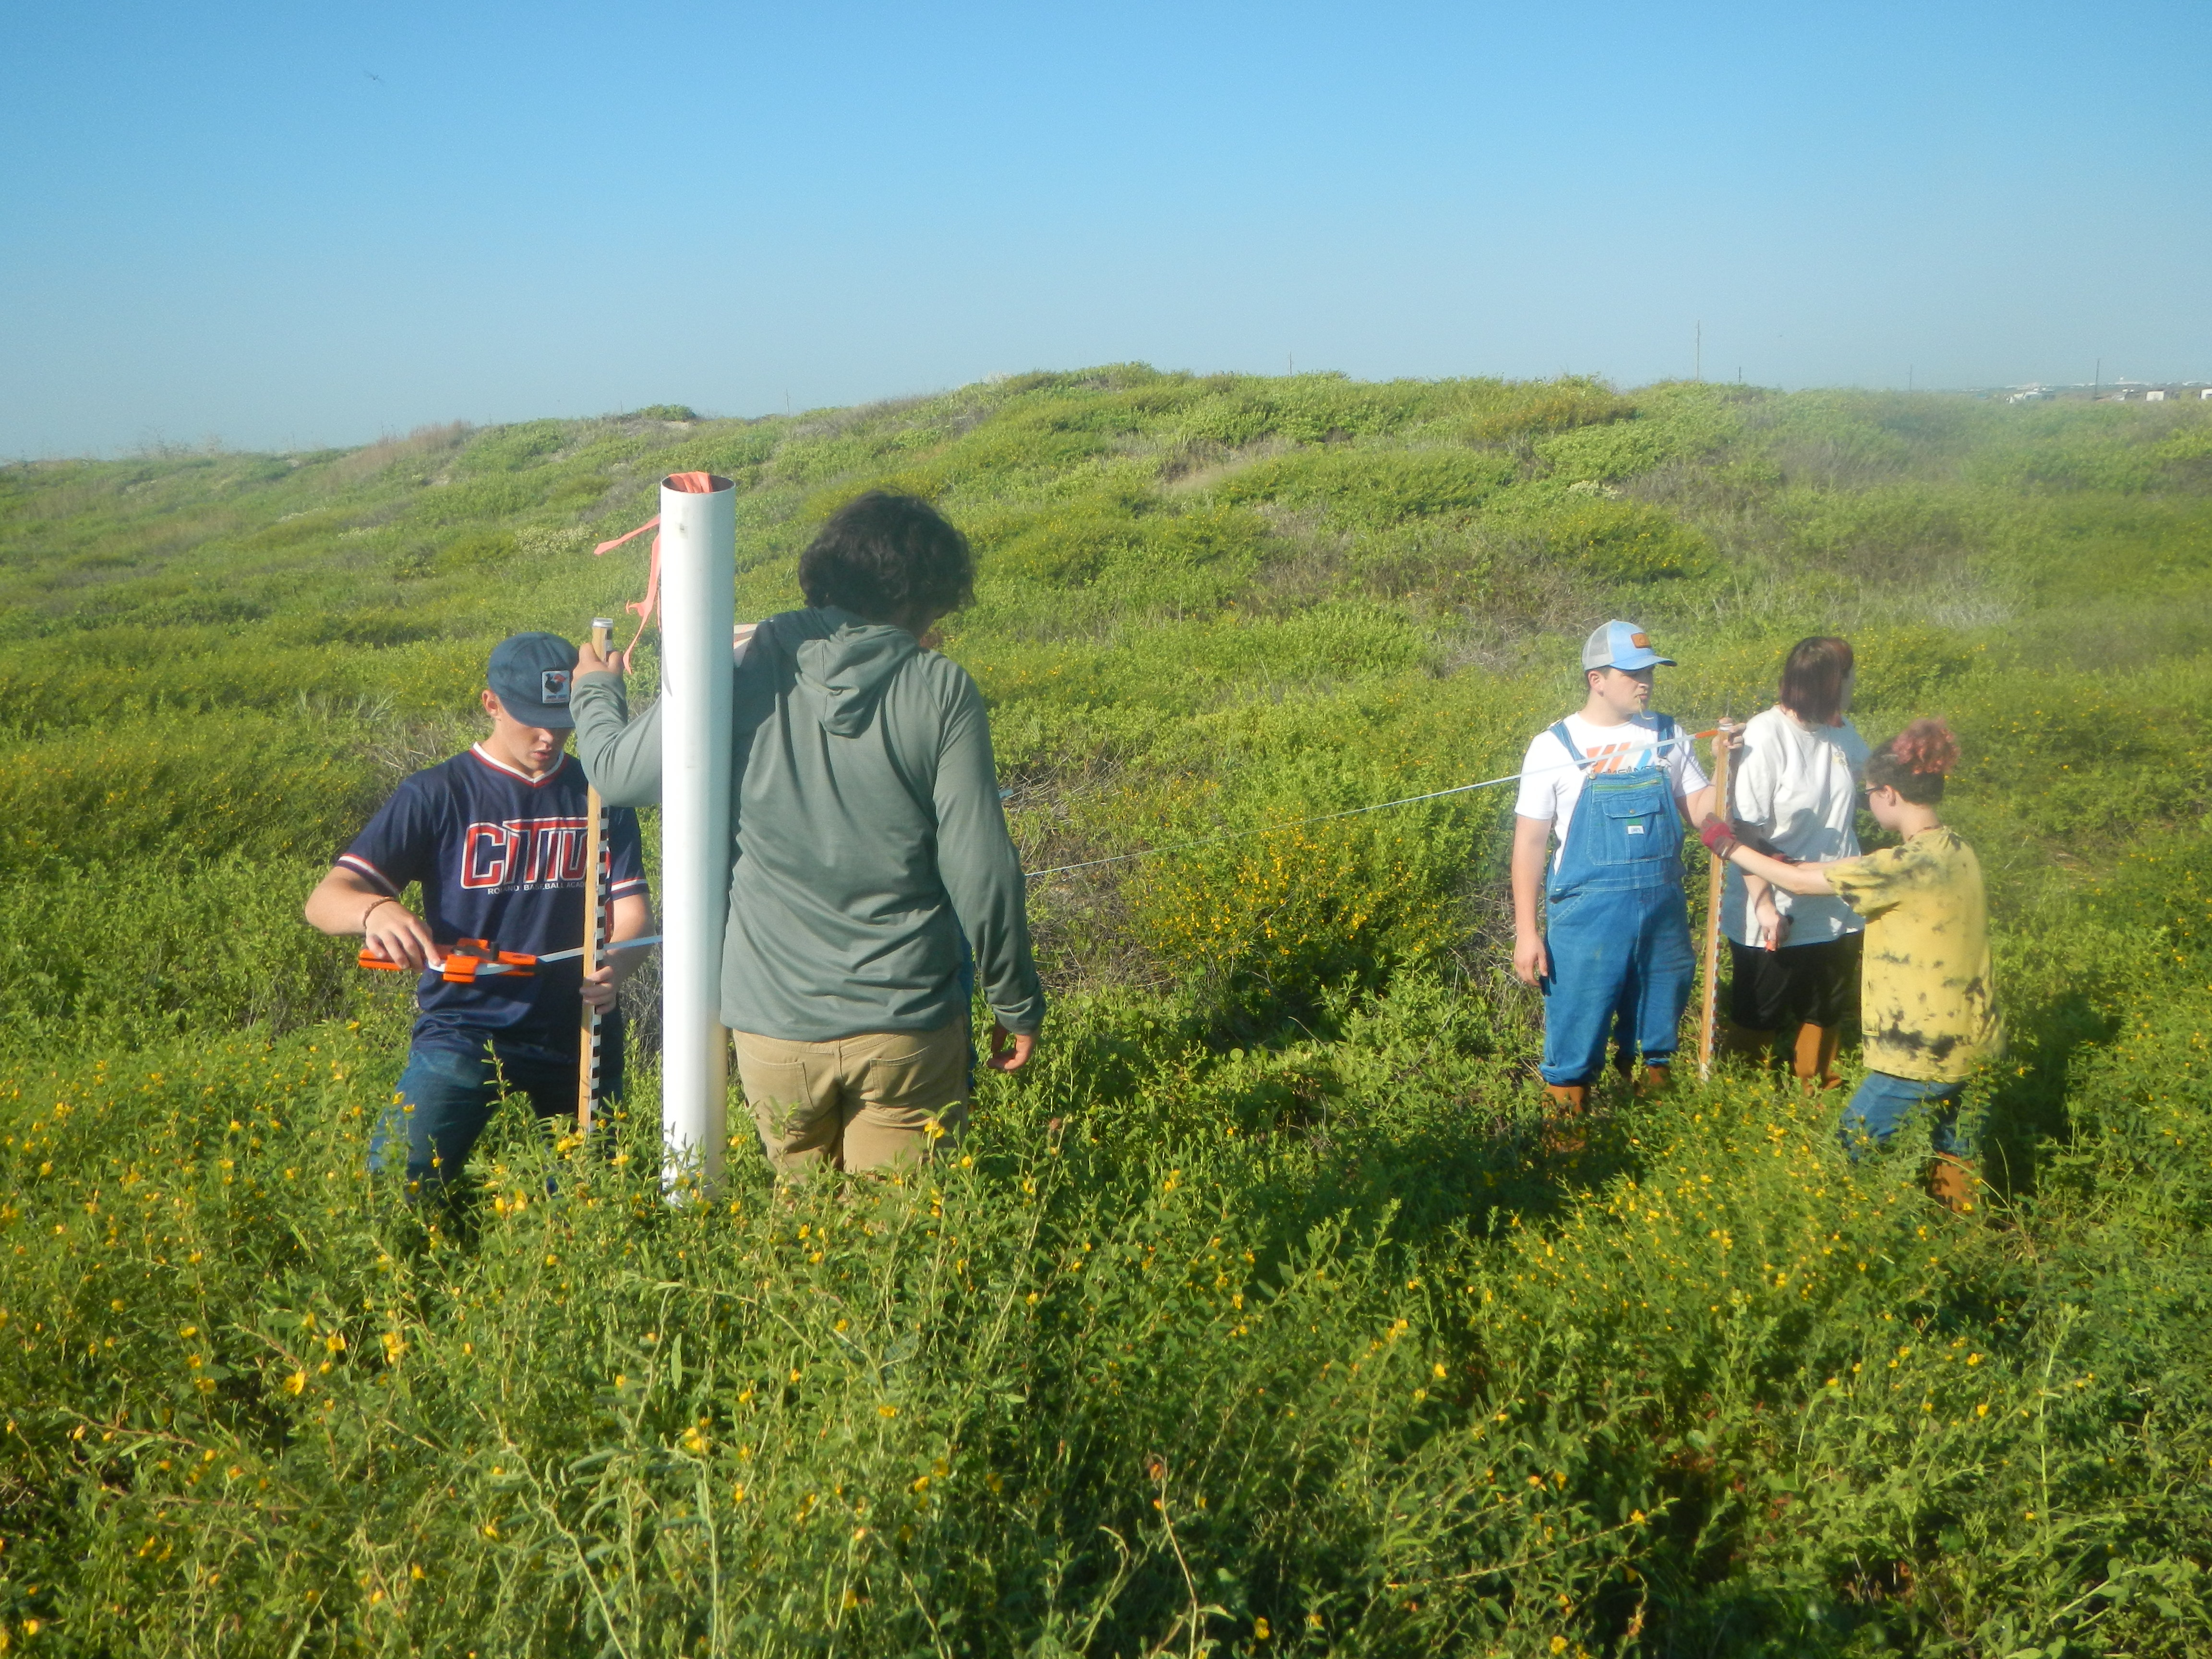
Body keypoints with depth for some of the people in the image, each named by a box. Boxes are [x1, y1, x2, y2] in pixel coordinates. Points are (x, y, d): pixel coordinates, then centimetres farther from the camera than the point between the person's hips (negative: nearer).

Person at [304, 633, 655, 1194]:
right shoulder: (436, 796, -4)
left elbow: (632, 908, 3)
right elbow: (325, 899, -10)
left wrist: (615, 963, -22)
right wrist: (376, 910, -35)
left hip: (578, 1031, 3)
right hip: (463, 1027, -3)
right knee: (396, 1177, -24)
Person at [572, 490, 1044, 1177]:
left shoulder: (744, 673, -5)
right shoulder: (941, 692, -9)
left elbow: (618, 772, 7)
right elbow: (981, 869, -9)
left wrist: (596, 691, 29)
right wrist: (1017, 1003, 4)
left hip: (775, 1023, 2)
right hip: (908, 1025, -2)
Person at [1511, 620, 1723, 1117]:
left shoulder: (1668, 736, 5)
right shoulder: (1555, 746, -4)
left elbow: (1701, 812, 7)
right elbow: (1529, 842, -4)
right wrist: (1526, 933, -8)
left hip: (1663, 911, 3)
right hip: (1587, 914, -3)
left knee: (1657, 1034, 15)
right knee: (1575, 1034, 2)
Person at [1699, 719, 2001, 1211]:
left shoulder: (1911, 862, -23)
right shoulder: (1955, 852, 5)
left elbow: (1802, 881, -15)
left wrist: (1728, 846, -4)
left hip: (1923, 1050, -9)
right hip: (1964, 1037, 9)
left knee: (1852, 1151, 2)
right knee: (1950, 1148, 22)